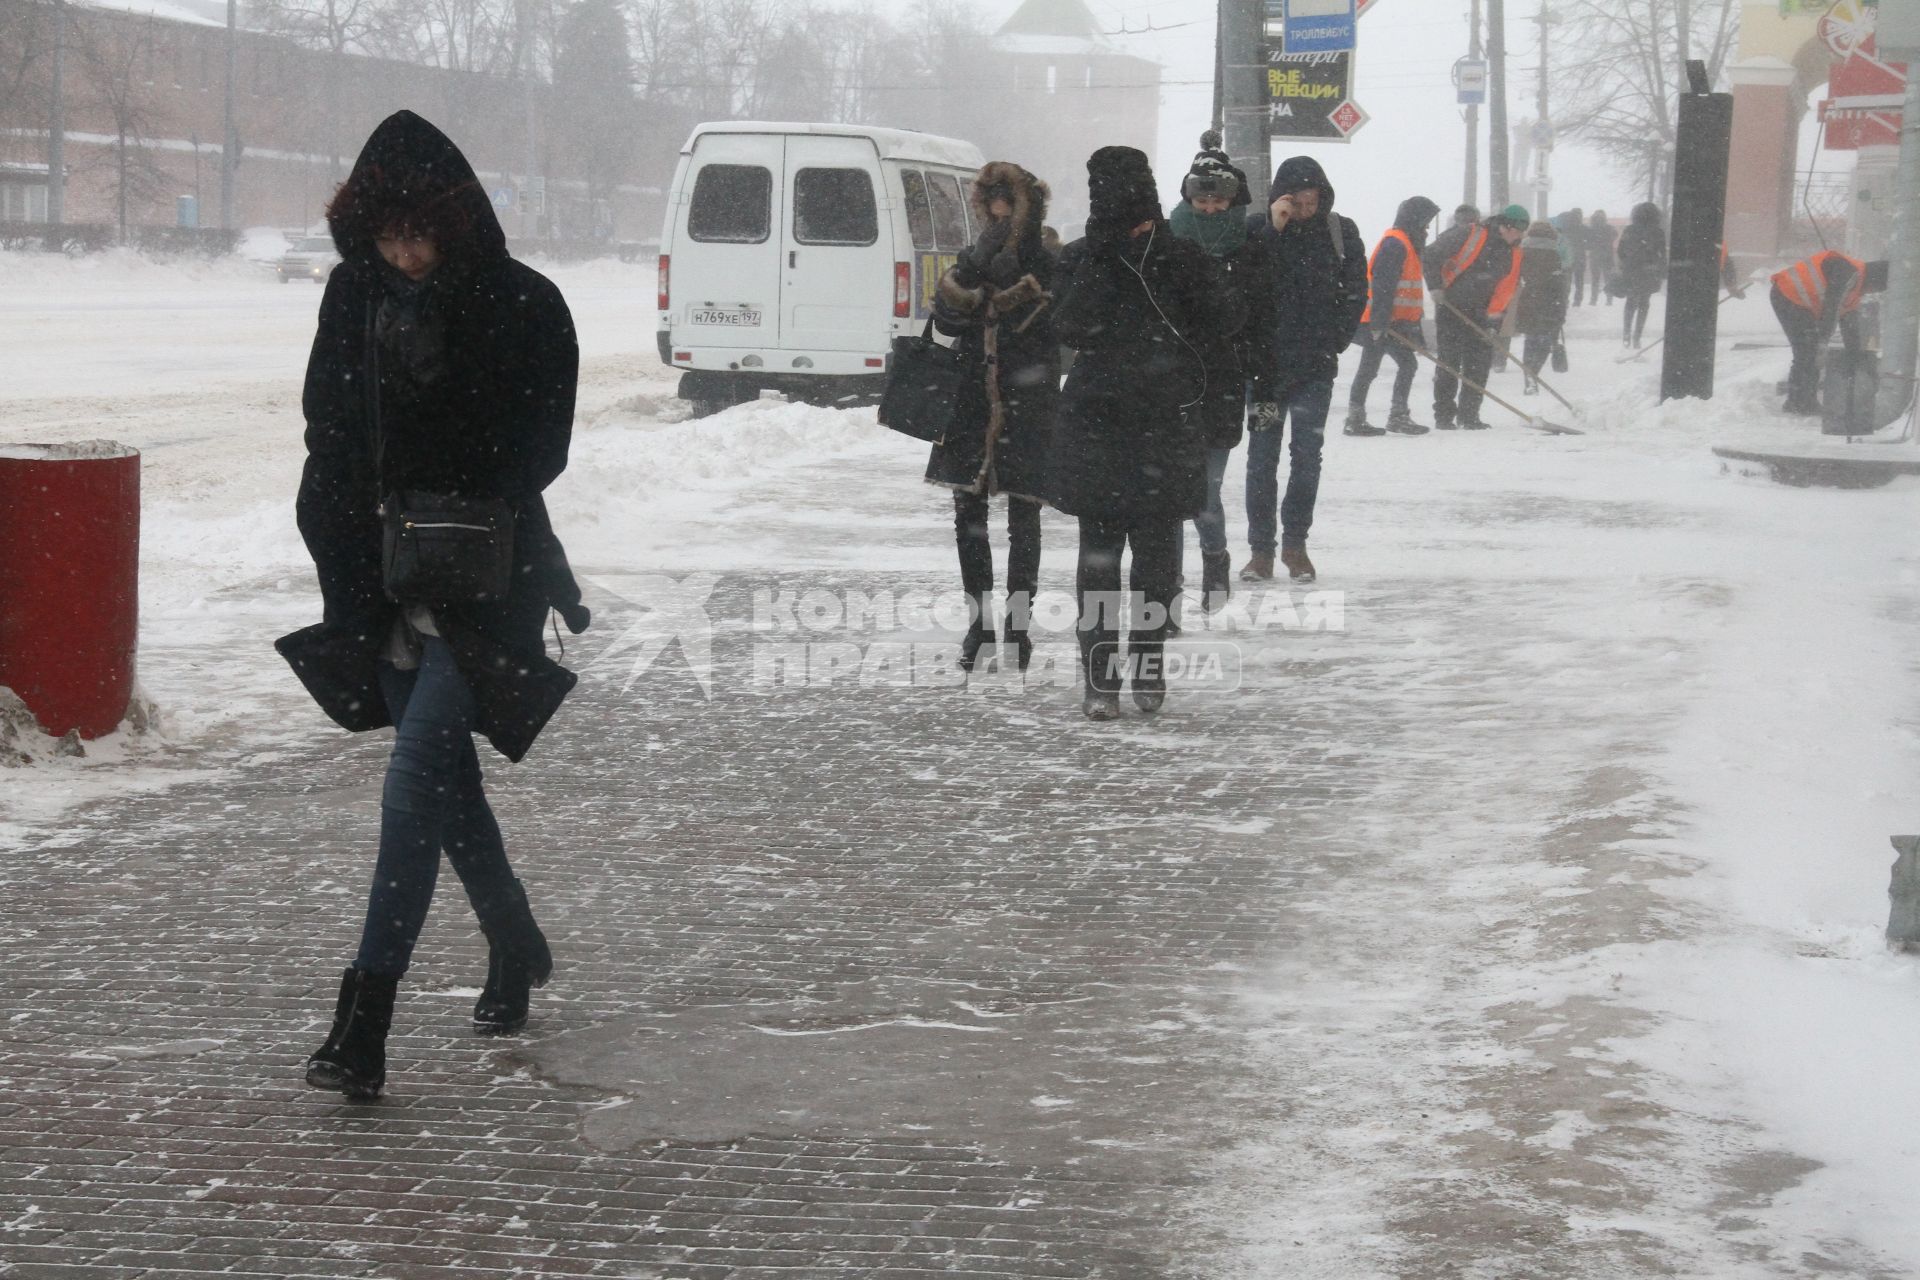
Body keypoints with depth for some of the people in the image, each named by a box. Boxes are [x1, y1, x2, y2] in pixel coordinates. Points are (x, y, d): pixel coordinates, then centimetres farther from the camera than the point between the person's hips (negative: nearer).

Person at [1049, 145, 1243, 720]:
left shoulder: (1181, 255, 4)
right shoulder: (1080, 260, 2)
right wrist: (1100, 259, -7)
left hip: (1167, 424, 1)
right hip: (1096, 421, -1)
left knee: (1158, 554, 6)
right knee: (1100, 555, 2)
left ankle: (1148, 666, 12)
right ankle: (1098, 677, 5)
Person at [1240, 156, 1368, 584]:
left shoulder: (1341, 233, 1)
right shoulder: (1258, 229, -3)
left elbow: (1355, 294, 6)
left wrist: (1333, 342, -2)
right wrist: (1273, 228, -20)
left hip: (1315, 365, 1)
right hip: (1266, 362, -1)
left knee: (1307, 453, 1)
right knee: (1263, 454, 2)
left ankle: (1295, 544, 12)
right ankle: (1261, 547, 8)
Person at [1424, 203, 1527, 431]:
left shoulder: (1513, 257, 6)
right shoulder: (1470, 236, -12)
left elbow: (1505, 292, 8)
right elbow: (1432, 255, -10)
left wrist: (1492, 322, -2)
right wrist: (1435, 286, -13)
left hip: (1479, 316, 5)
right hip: (1450, 308, -5)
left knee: (1479, 365, 2)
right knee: (1448, 364, -4)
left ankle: (1468, 416, 11)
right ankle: (1443, 416, 3)